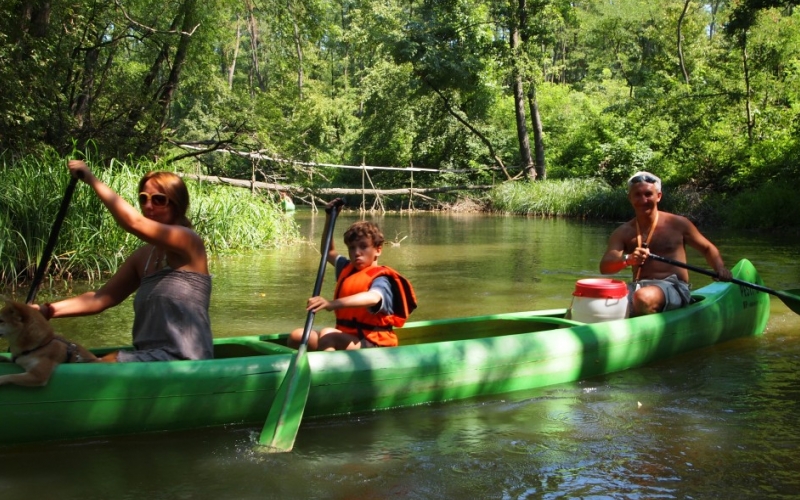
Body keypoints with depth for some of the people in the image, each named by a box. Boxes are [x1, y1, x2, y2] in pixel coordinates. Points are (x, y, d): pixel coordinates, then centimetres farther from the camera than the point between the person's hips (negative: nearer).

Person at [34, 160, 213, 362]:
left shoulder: (188, 240, -9)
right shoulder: (144, 256, 15)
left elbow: (134, 222, -25)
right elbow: (101, 298, 10)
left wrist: (92, 179, -16)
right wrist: (48, 310, -3)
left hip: (183, 360, -8)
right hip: (152, 356, 8)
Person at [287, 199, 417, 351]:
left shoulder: (380, 279, -12)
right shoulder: (347, 269, 16)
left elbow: (373, 298, -36)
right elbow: (329, 252, 35)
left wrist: (332, 304, -52)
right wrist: (329, 218, 22)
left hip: (373, 346, -9)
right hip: (346, 339, 9)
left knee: (327, 334, -35)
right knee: (297, 336, -7)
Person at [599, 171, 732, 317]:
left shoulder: (677, 224, 6)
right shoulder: (623, 232, 9)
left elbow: (708, 248, 17)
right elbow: (604, 267, -5)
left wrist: (720, 268, -4)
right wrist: (627, 259, -26)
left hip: (674, 287, -2)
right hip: (638, 287, 2)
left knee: (644, 297, -37)